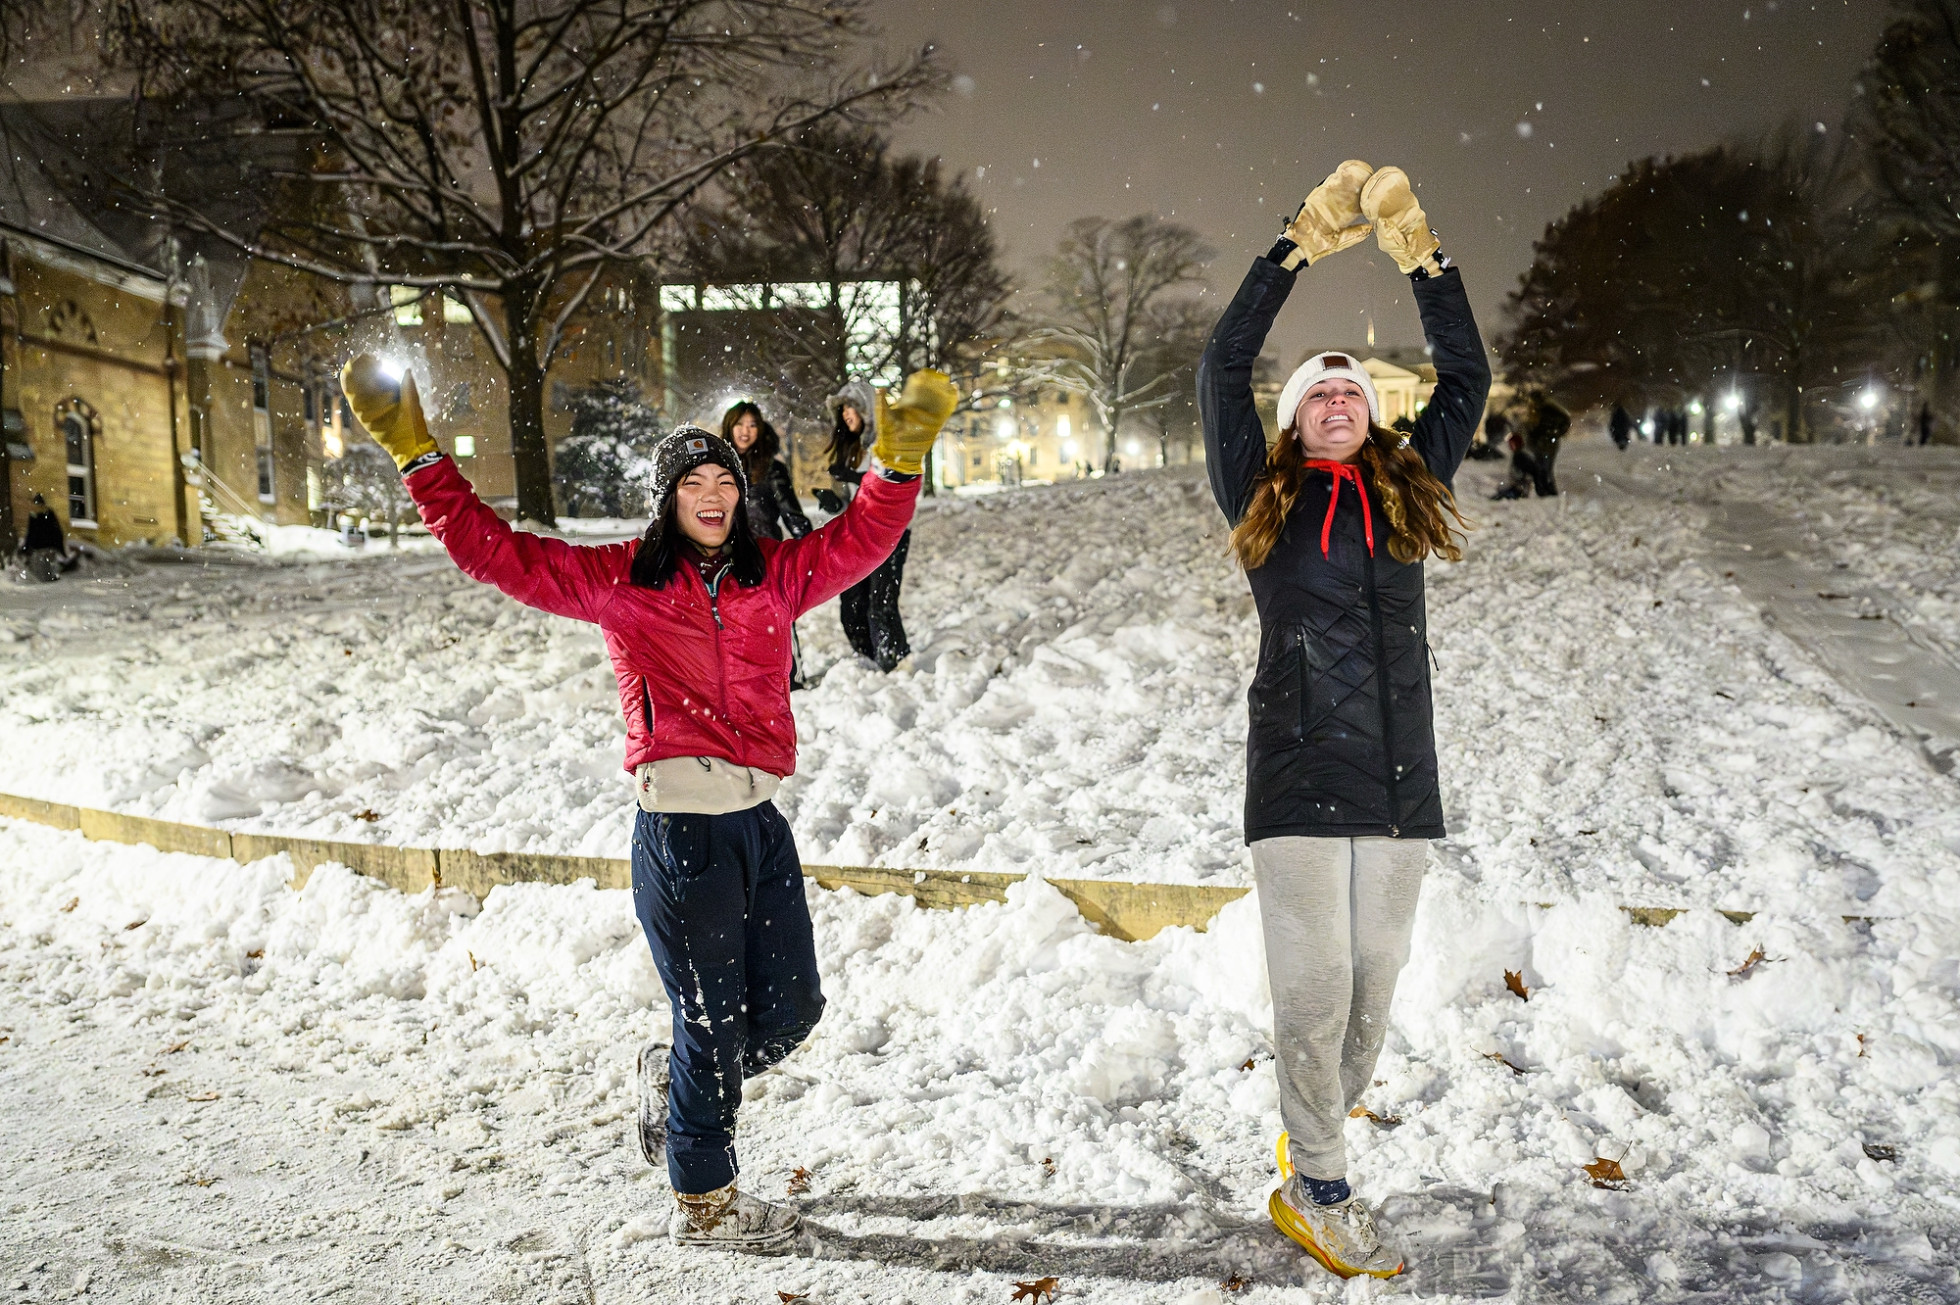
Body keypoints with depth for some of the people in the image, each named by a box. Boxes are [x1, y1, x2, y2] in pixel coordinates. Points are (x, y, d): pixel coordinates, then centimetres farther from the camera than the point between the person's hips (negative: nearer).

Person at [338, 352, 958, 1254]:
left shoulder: (777, 575, 10)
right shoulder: (620, 581, 0)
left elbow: (862, 537, 10)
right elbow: (494, 551, -2)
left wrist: (898, 461, -3)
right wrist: (419, 457, -6)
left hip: (761, 822, 5)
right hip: (680, 831, -5)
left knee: (790, 1009, 14)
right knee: (714, 1022, 6)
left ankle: (672, 1077, 43)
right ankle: (702, 1202, 29)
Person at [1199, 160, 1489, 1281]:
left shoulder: (1410, 490, 13)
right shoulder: (1262, 496, 6)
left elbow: (1468, 377, 13)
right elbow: (1223, 368, 1)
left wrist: (1422, 255, 7)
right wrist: (1303, 248, 1)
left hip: (1401, 778, 3)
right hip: (1299, 777, -3)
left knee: (1373, 990, 9)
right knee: (1314, 992, -2)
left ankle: (1317, 1135, 30)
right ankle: (1318, 1192, 15)